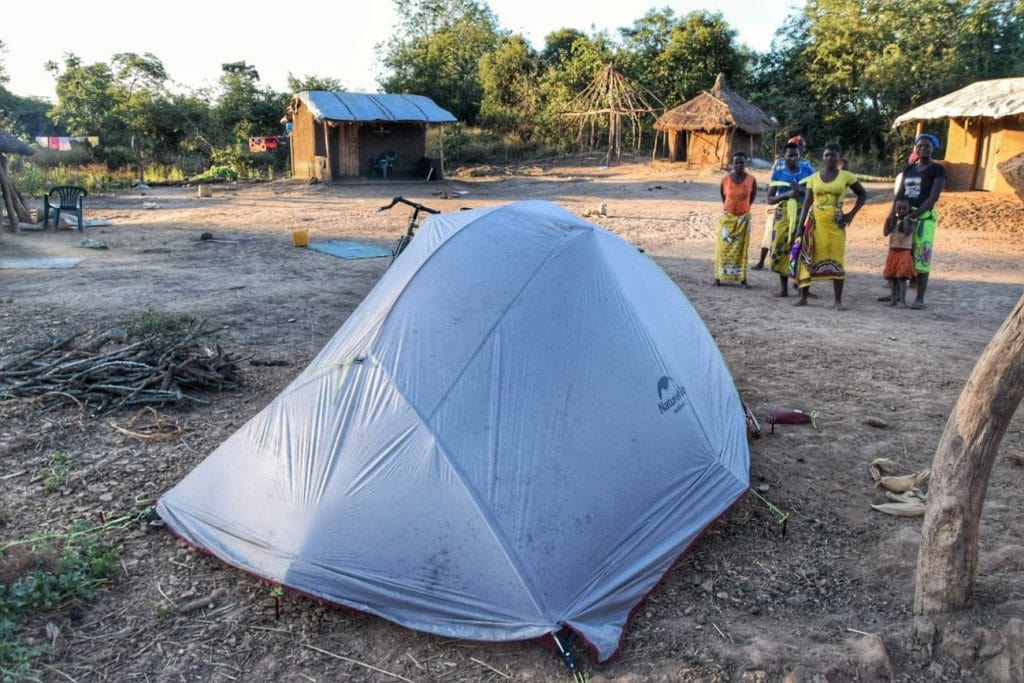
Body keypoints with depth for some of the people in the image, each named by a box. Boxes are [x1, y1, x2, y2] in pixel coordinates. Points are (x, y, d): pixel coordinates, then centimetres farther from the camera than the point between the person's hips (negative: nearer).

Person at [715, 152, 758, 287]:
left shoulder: (751, 180, -6)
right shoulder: (725, 180, -6)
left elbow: (752, 197, 9)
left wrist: (744, 208, 13)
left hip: (743, 218, 0)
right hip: (727, 217, 0)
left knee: (741, 249, 3)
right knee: (723, 247, 1)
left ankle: (742, 278, 7)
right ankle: (718, 277, 5)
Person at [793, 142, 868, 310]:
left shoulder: (846, 176, 3)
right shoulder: (814, 177, 5)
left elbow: (863, 195, 12)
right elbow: (807, 203, 4)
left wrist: (851, 214, 1)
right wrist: (800, 226, -3)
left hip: (835, 223, -1)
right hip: (815, 221, 1)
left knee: (836, 259, -2)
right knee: (808, 258, -1)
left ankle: (838, 300, 2)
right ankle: (803, 297, 6)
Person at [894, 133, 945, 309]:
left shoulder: (937, 170, 0)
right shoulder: (909, 169, 17)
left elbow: (933, 197, -11)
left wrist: (914, 214, -21)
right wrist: (892, 215, -2)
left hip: (924, 217, -5)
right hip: (904, 216, 6)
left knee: (922, 256, -8)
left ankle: (920, 298, -6)